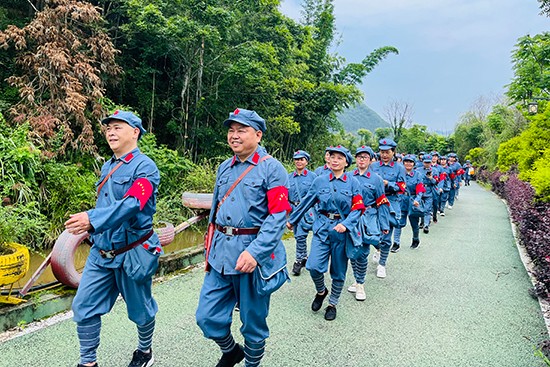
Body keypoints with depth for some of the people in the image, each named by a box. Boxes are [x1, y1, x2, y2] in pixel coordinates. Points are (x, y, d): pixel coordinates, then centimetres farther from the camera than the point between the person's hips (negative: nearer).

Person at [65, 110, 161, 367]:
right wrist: (92, 229, 21)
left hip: (132, 254, -7)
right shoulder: (107, 167, 10)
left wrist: (92, 219, -42)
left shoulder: (144, 167, -15)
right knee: (83, 307, 5)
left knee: (140, 311, 12)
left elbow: (132, 204, -31)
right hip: (101, 252, 7)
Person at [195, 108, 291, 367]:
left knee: (253, 322, 10)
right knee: (207, 317, 9)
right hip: (221, 253, 6)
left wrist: (254, 252, -25)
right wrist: (211, 248, 16)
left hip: (253, 255, -5)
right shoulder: (224, 168, 11)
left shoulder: (271, 168, -9)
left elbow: (278, 215, -16)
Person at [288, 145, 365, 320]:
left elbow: (358, 208, -5)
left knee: (338, 271, 9)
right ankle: (321, 292, 22)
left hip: (342, 230, -1)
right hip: (322, 228, 1)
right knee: (314, 266, -11)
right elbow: (306, 202, 9)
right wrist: (292, 220, 15)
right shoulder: (320, 180, 2)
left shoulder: (353, 182, -2)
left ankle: (333, 304, 30)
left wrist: (346, 224, -20)